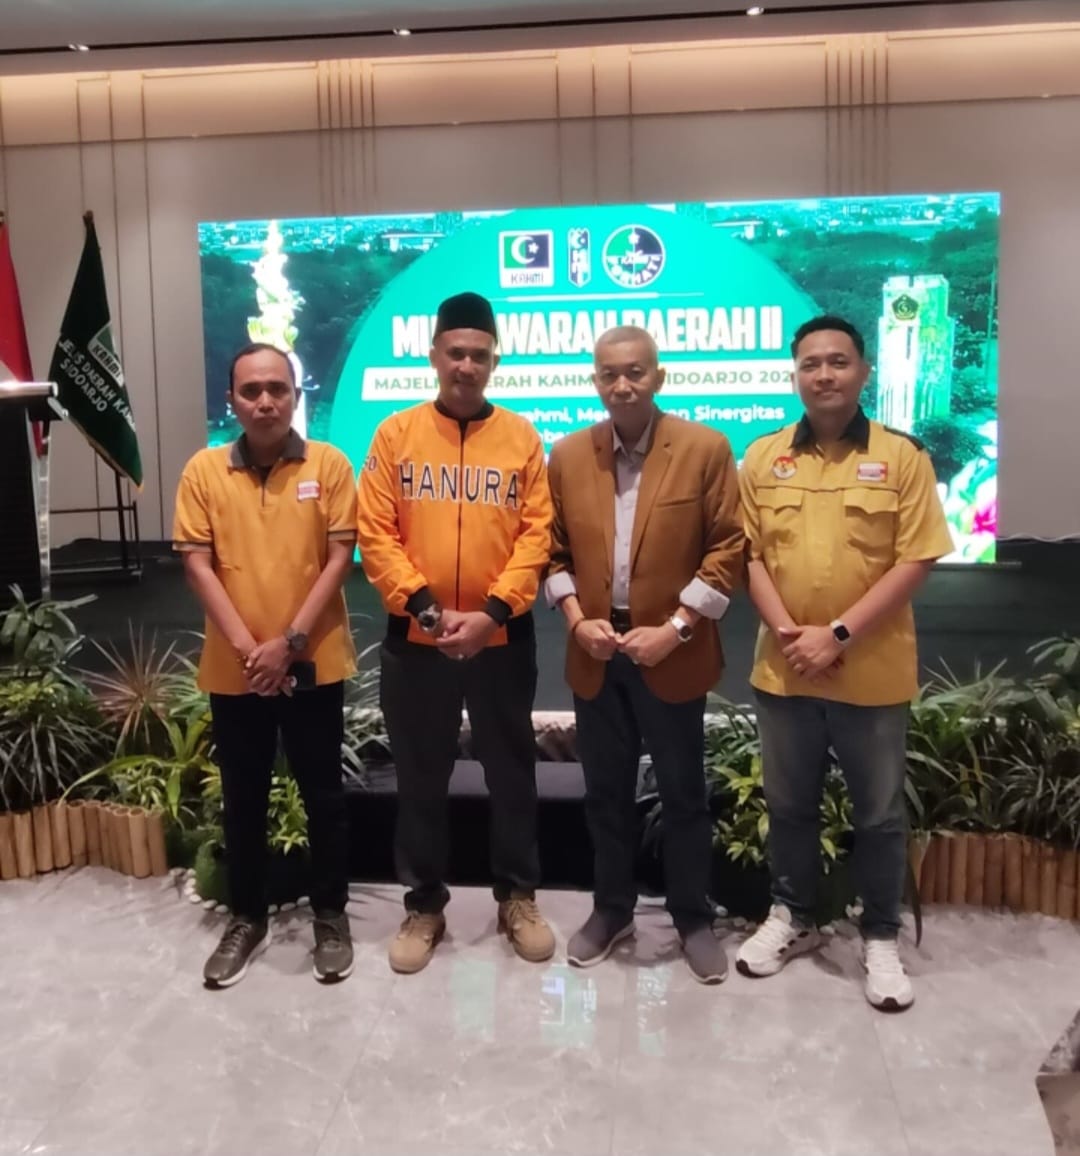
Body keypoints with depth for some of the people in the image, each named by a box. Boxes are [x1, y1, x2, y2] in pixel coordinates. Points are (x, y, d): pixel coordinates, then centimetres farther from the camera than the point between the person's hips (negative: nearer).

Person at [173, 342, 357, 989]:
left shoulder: (329, 464, -3)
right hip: (233, 669, 2)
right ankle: (248, 917, 30)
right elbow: (198, 564, -4)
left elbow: (340, 558, -7)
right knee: (243, 798, 13)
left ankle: (331, 915, 26)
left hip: (315, 663, -1)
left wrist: (291, 641, -14)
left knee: (323, 794, 9)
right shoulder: (204, 470, 0)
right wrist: (248, 647, -13)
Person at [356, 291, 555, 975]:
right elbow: (375, 535, -4)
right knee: (421, 779, 11)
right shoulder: (396, 435, 1)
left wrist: (492, 611, -15)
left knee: (512, 771, 12)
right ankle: (424, 906, 27)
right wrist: (424, 606, -15)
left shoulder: (522, 438, 2)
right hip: (415, 640, 0)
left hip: (503, 639, 0)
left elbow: (536, 535, -4)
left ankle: (518, 898, 29)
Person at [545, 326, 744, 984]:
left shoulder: (706, 449, -6)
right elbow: (555, 551, 8)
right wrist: (577, 619, -6)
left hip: (672, 655, -3)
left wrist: (676, 628, -14)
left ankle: (694, 919, 27)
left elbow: (728, 550, -8)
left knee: (683, 794, 10)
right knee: (606, 792, 15)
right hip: (596, 654, 3)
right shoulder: (568, 456, 5)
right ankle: (612, 910, 32)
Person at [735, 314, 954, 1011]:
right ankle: (793, 918, 35)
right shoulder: (763, 458, 4)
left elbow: (916, 561, -9)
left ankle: (881, 937, 28)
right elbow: (748, 554, 2)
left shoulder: (902, 456, -4)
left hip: (873, 674, -2)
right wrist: (786, 632, -12)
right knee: (789, 804, 16)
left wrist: (839, 635, -16)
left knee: (880, 813, 10)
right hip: (784, 671, 2)